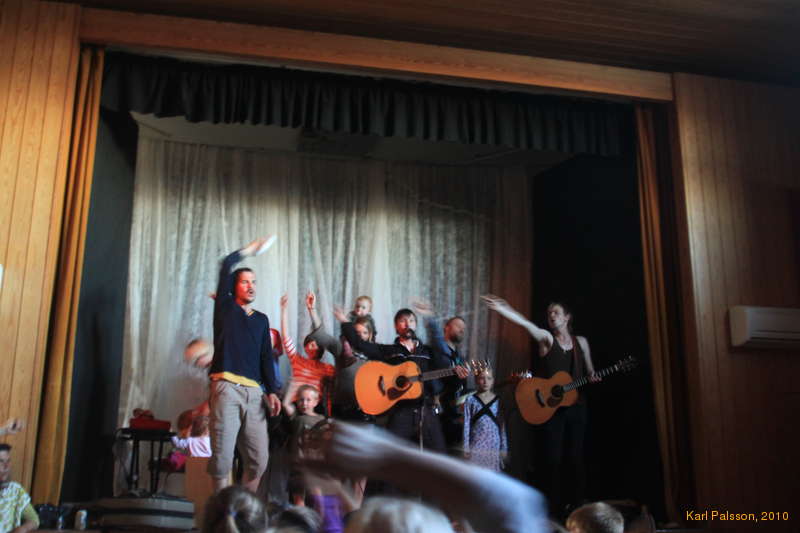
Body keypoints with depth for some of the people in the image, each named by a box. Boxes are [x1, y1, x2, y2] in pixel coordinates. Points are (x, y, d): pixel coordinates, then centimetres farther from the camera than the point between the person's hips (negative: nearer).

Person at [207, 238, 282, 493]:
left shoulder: (261, 319, 22)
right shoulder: (226, 308, 10)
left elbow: (266, 357, 16)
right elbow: (226, 266, 1)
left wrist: (271, 391, 4)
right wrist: (250, 249, 15)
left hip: (254, 392, 4)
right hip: (226, 388, -4)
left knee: (258, 458, 0)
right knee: (222, 457, -8)